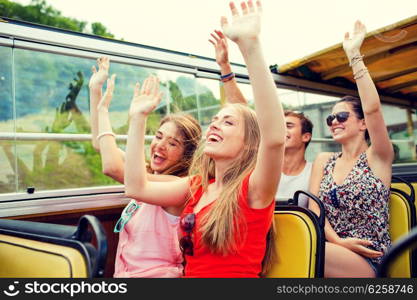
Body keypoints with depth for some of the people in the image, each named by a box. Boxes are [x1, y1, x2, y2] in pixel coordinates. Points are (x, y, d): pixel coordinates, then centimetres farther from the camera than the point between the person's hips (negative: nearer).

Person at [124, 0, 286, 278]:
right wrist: (138, 117, 1)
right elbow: (137, 187, 0)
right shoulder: (197, 186, 6)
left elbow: (275, 137, -32)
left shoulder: (253, 188, -12)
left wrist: (250, 44, -38)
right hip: (192, 273, 5)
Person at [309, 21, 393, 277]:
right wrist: (338, 241, -13)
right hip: (333, 251, 4)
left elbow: (372, 108, -17)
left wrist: (354, 54, -14)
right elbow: (314, 206, 3)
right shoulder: (323, 161, 13)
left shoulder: (377, 158, 0)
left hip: (369, 262, -4)